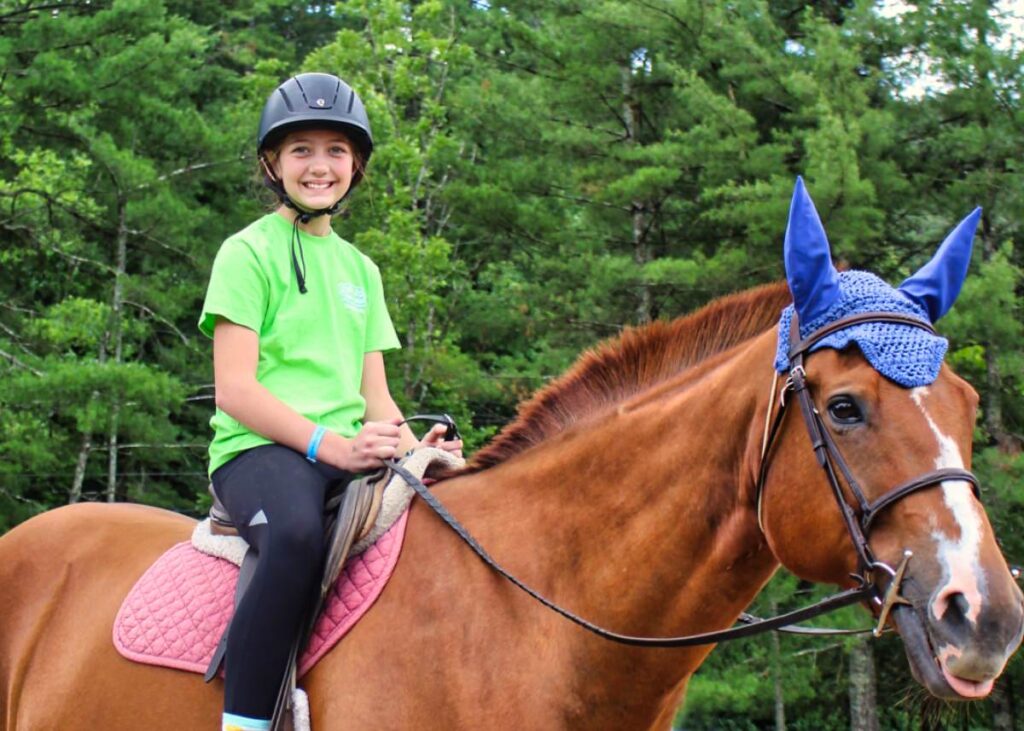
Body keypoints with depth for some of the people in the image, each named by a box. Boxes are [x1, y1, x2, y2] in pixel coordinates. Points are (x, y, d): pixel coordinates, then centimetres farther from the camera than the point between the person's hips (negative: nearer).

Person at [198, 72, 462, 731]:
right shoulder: (249, 252, 3)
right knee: (299, 533, -40)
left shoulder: (360, 269, 22)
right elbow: (235, 390, -7)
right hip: (259, 449, -6)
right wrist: (331, 446, -19)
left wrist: (414, 448, -3)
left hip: (351, 450, 6)